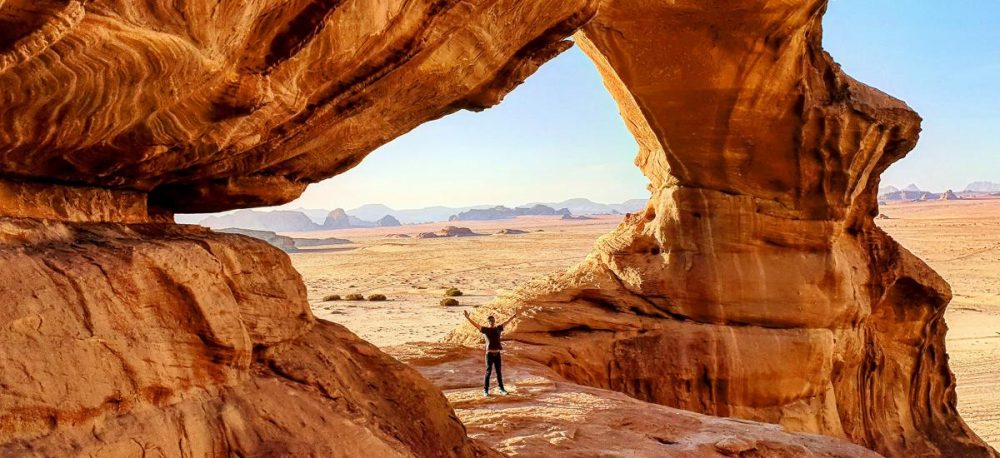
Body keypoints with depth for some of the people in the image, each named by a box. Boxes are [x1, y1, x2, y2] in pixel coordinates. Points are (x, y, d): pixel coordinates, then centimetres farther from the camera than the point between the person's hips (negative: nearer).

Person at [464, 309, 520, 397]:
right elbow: (476, 324, -9)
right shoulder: (486, 329, -1)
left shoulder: (498, 328, 8)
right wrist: (468, 318, -19)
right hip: (489, 353, -4)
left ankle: (501, 389, 19)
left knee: (499, 372, 11)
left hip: (497, 353, 4)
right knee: (488, 372, 1)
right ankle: (486, 390, 7)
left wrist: (514, 315, 18)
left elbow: (506, 322, 15)